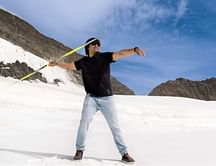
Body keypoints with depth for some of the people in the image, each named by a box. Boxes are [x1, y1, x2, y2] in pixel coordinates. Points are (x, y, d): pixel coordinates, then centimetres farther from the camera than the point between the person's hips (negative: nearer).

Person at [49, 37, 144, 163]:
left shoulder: (105, 57, -2)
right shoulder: (83, 62, 5)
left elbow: (120, 54, -16)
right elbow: (69, 66, 17)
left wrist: (134, 50, -31)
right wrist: (56, 64, 4)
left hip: (107, 98, -1)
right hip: (91, 97, 1)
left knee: (115, 126, 3)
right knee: (84, 122, -11)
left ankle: (124, 153, 13)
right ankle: (80, 150, 8)